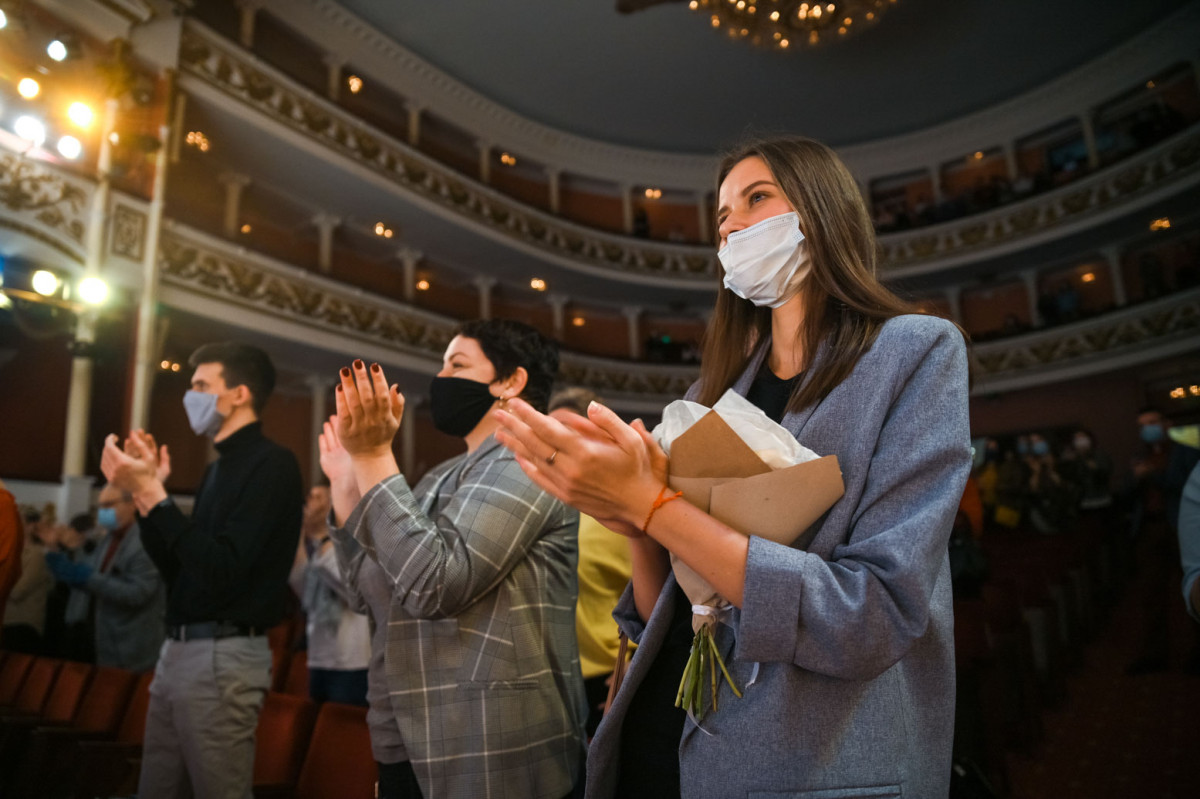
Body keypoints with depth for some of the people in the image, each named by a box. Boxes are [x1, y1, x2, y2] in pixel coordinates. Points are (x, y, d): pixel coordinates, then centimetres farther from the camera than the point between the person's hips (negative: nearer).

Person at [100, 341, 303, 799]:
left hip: (223, 657, -9)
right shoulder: (219, 468, 15)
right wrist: (144, 492, 7)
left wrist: (153, 493, -19)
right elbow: (178, 570, 16)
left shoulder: (272, 464, -14)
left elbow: (222, 570, -22)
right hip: (178, 649, 9)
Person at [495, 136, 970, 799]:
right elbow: (659, 616, 7)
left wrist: (651, 505, -22)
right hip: (661, 735, 5)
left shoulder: (915, 352, -6)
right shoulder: (713, 395, 7)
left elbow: (876, 619, -18)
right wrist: (635, 528, -13)